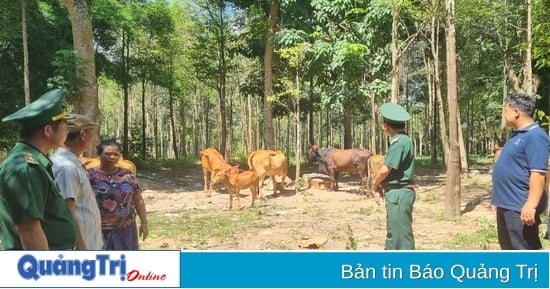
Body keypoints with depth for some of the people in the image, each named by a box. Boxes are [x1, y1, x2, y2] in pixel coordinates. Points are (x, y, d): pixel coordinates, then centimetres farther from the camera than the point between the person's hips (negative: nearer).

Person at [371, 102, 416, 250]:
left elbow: (386, 169, -19)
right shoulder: (398, 141, 13)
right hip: (395, 193, 10)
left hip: (399, 193, -10)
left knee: (401, 233, -3)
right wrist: (380, 187, 4)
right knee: (393, 232, 18)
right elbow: (389, 169, 14)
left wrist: (375, 184, -1)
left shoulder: (401, 142, -19)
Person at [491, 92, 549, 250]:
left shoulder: (535, 136, -18)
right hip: (507, 204, 11)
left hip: (520, 207, -11)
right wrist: (500, 198, 24)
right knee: (508, 246, 20)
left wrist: (531, 205, -30)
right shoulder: (517, 135, 15)